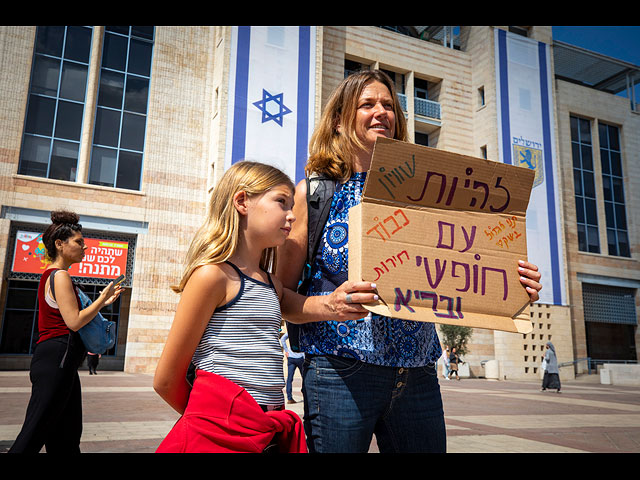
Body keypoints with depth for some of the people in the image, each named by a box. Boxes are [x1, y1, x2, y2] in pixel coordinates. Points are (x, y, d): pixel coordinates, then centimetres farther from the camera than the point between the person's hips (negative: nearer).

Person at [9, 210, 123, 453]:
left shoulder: (50, 275, 20)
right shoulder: (60, 276, -11)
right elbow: (74, 321, -18)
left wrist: (101, 302, 19)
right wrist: (102, 299, -7)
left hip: (57, 360, 11)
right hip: (57, 359, -11)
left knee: (66, 437, 13)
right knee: (34, 436, -7)